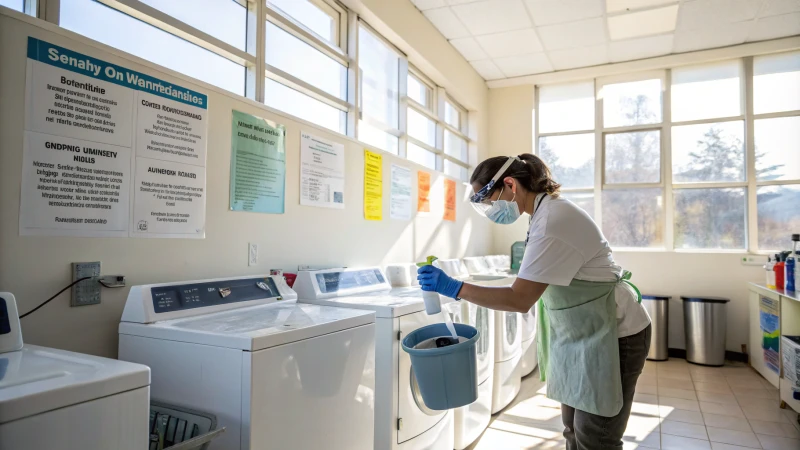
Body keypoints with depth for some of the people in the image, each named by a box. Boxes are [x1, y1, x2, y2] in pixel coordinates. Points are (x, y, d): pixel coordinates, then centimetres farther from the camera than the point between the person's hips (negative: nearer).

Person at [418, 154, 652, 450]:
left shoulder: (553, 221, -27)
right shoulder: (547, 211, 4)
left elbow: (521, 300, -30)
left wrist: (453, 288, -27)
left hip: (612, 335, -9)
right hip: (585, 332, 9)